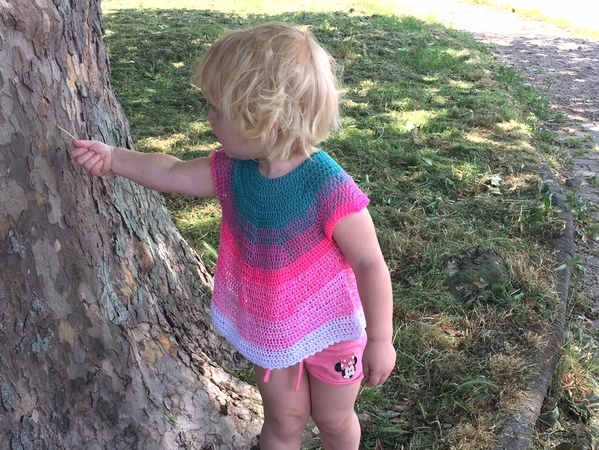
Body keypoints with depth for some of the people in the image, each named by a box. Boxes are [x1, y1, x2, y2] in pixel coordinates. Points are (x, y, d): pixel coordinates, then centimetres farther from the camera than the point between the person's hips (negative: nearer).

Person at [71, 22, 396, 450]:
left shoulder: (329, 189, -35)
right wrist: (113, 158, 4)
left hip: (330, 331, -4)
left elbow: (370, 265, -26)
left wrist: (380, 340, -17)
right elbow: (174, 174, 3)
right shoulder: (235, 169, -15)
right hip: (268, 330, 5)